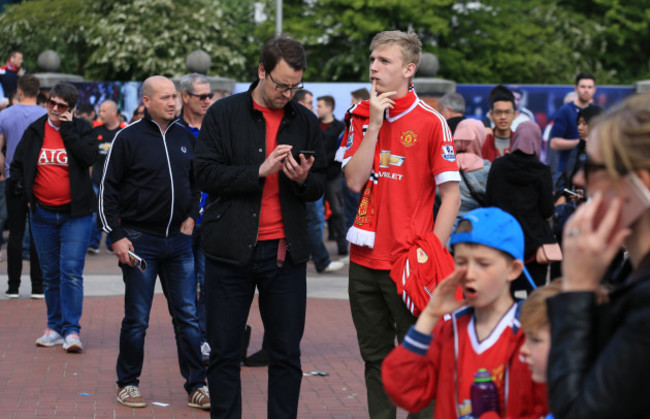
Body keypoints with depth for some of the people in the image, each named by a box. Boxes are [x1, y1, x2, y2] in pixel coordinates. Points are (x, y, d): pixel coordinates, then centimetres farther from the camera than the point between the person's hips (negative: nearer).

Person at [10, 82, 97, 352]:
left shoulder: (80, 129, -1)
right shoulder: (35, 131, 6)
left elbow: (90, 157, -20)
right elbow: (17, 164, 16)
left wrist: (68, 130, -16)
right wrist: (22, 190, 4)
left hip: (75, 213, -3)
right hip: (42, 213, 4)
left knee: (71, 272, -11)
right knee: (50, 275, 10)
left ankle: (71, 330, -9)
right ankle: (55, 327, 19)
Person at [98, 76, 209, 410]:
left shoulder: (185, 137, 8)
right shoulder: (128, 138, -6)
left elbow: (196, 181, 22)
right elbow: (107, 190, -4)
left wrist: (191, 216, 9)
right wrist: (116, 236, -9)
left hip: (178, 241, 4)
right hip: (140, 241, -4)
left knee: (188, 317, 4)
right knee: (137, 320, 3)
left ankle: (196, 386, 11)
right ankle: (128, 383, 18)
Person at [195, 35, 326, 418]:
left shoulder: (306, 122, 8)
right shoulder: (224, 114, 0)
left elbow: (320, 186, 11)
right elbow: (206, 174, -8)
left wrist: (304, 179, -12)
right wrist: (260, 170, -19)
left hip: (287, 253, 2)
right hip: (230, 252, -2)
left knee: (287, 354, 5)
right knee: (224, 353, 6)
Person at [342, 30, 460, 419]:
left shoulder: (430, 121, -7)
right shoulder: (360, 117, 8)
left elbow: (451, 195, -8)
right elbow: (354, 180, -4)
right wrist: (374, 123, -10)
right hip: (364, 259, 5)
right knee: (376, 357, 14)